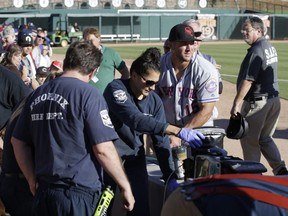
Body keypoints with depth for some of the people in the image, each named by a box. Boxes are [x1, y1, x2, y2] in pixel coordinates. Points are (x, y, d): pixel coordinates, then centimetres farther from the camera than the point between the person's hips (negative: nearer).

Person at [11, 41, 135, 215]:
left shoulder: (37, 95, 8)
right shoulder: (88, 95, -11)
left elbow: (18, 142, 13)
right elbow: (103, 149, -15)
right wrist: (125, 186, -5)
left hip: (44, 192, 6)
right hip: (79, 194, -6)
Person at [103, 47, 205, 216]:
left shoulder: (155, 101, -4)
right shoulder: (116, 89, -19)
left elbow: (161, 141, -5)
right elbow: (135, 120, -35)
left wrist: (171, 178, -14)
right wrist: (178, 131, -43)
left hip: (135, 156, 5)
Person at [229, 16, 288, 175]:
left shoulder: (256, 50, -18)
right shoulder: (270, 47, 11)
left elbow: (248, 81, -23)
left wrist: (236, 104, -21)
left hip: (257, 101, -9)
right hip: (274, 99, 9)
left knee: (250, 140, 4)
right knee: (265, 138, 19)